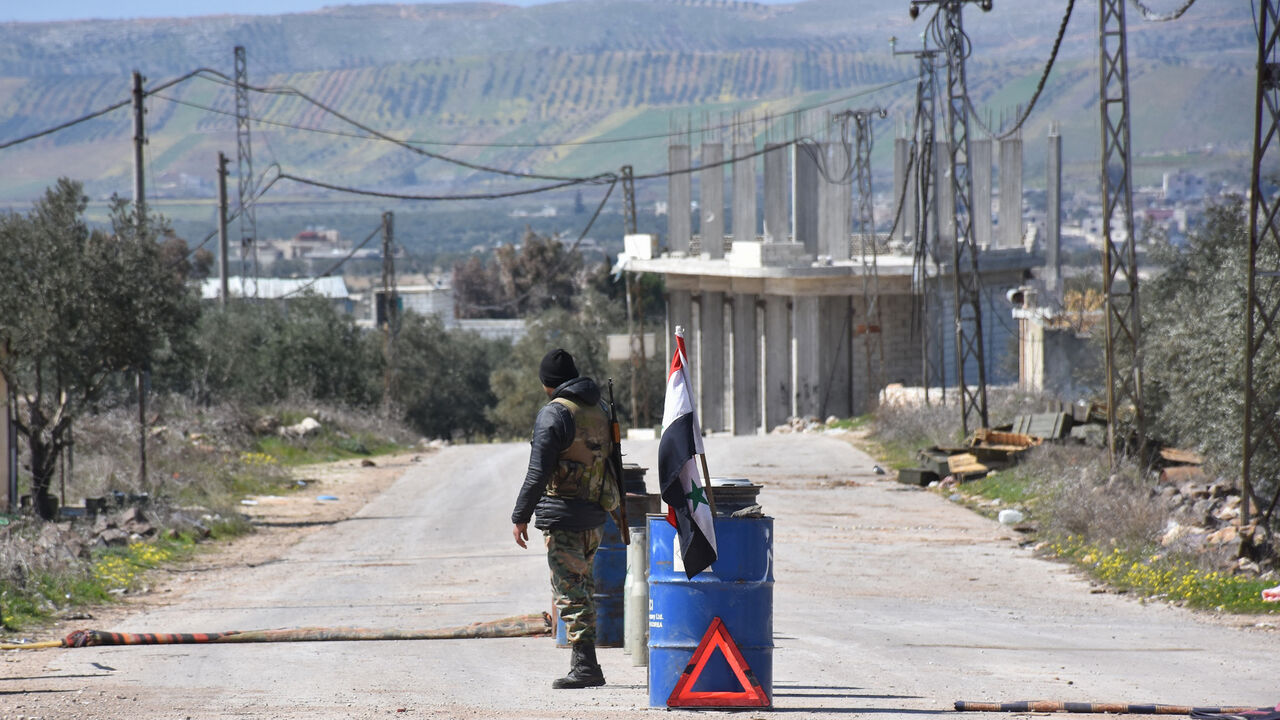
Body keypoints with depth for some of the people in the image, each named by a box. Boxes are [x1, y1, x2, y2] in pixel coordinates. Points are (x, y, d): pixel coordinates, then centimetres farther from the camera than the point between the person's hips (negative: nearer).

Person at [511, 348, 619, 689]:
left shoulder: (554, 413, -13)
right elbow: (610, 461, 18)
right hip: (595, 515, 8)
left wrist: (520, 516, -10)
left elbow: (538, 472, -16)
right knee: (583, 587, 17)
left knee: (569, 591, -6)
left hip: (563, 517, -8)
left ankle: (585, 665, -10)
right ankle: (586, 664, 20)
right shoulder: (600, 409, 11)